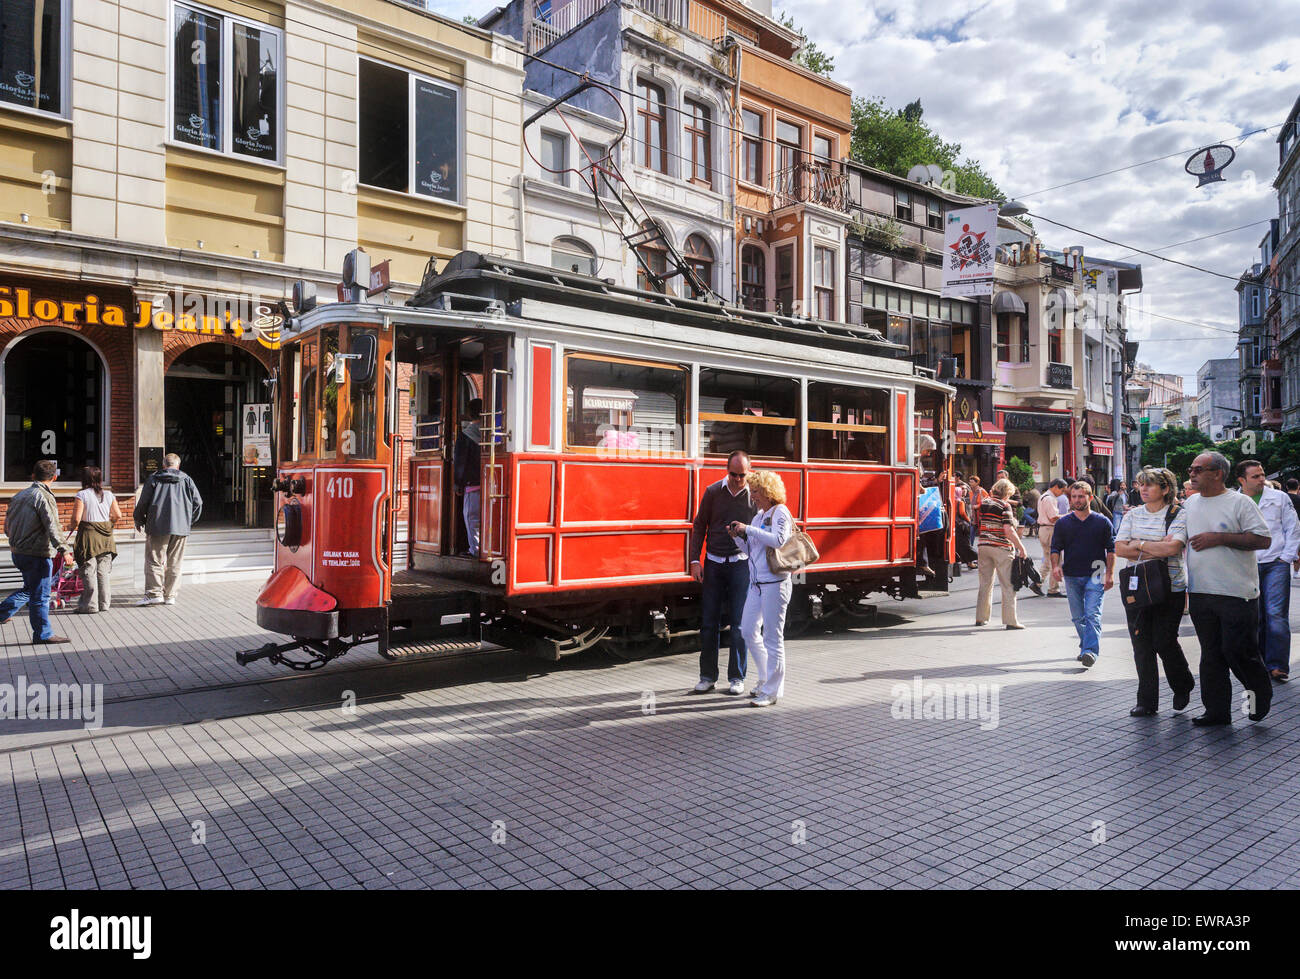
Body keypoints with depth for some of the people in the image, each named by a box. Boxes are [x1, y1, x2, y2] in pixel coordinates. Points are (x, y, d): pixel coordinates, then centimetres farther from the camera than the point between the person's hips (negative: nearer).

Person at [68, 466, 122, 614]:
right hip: (105, 536, 4)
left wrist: (72, 528, 7)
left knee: (89, 572, 2)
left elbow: (76, 518, -13)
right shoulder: (108, 495, 5)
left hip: (89, 535, -4)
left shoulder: (81, 495, -7)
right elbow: (118, 515, 3)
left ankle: (90, 605, 5)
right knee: (103, 571, 10)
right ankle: (104, 603, 14)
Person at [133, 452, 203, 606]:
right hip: (180, 529, 2)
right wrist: (189, 522, 18)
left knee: (154, 561, 3)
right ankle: (170, 596, 9)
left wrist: (139, 521, 16)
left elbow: (143, 503, 0)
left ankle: (154, 593, -3)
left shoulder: (153, 479, 2)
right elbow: (198, 503, 5)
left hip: (158, 527, -2)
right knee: (174, 564, 8)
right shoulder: (186, 480, 7)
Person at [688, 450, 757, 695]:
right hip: (713, 563, 2)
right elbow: (699, 526, 6)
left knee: (739, 623, 0)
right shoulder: (713, 492, 2)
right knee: (708, 622, 4)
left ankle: (737, 678, 12)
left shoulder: (755, 495, -1)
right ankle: (708, 677, 15)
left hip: (741, 564, -2)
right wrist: (695, 560, 0)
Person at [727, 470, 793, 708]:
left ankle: (772, 691, 4)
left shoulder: (779, 512, -8)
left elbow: (778, 540, -25)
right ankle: (767, 678, 28)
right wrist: (739, 536, 3)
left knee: (772, 636, -3)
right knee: (748, 630, 12)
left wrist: (748, 529, -21)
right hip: (756, 583, 9)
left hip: (775, 583, -9)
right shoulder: (759, 515, 16)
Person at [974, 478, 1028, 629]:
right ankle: (1010, 620, -1)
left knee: (985, 583, 15)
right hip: (1001, 548, -6)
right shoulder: (1005, 506, -10)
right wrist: (1021, 547, -13)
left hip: (984, 545, 6)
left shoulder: (984, 503, 8)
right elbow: (1008, 530, -17)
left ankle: (980, 617, 19)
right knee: (1008, 585, 0)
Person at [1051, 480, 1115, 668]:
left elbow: (1111, 549, 5)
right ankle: (1086, 647, 25)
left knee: (1092, 614, -14)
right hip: (1071, 576, 3)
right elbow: (1056, 548, 10)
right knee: (1078, 617, 10)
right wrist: (1055, 565, -9)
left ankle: (1090, 651, -20)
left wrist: (1110, 574, -3)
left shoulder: (1102, 522, 3)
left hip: (1095, 575, -3)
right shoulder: (1062, 523, 8)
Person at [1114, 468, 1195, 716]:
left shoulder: (1178, 516, -3)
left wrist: (1139, 544, -8)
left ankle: (1183, 687, 25)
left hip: (1169, 590, -4)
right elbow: (1120, 549, -1)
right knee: (1141, 644, 4)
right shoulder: (1132, 515, 9)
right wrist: (1156, 549, -10)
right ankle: (1147, 702, 12)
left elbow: (1172, 548, -19)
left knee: (1164, 641, -4)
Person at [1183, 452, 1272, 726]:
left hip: (1235, 593, -6)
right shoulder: (1189, 504, 13)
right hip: (1199, 592, 6)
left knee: (1237, 650, -4)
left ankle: (1261, 695, 24)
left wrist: (1218, 538, -17)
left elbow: (1264, 539, -12)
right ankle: (1216, 710, 16)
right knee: (1211, 653, 9)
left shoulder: (1240, 502, -5)